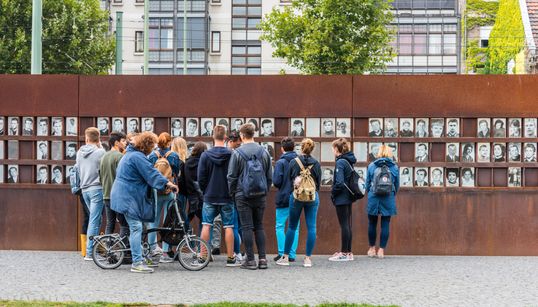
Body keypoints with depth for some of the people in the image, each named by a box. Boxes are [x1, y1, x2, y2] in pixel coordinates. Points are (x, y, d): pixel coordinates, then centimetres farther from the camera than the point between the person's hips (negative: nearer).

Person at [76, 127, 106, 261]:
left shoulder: (79, 153, 8)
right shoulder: (100, 152, -11)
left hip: (84, 189, 6)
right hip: (97, 188, -6)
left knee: (96, 219, 18)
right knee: (94, 221, -4)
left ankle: (95, 247, 18)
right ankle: (90, 252, -5)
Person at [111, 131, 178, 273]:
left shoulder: (129, 154, 19)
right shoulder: (138, 157, -16)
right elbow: (151, 173, -24)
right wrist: (167, 183, -29)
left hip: (125, 196, 11)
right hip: (129, 197, -11)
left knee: (135, 228, 16)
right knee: (136, 228, -13)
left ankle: (139, 259, 22)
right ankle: (137, 263, -15)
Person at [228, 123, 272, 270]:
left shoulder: (237, 153, -8)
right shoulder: (264, 152, 4)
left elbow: (232, 176, -5)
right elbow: (270, 176, 8)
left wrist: (232, 192, 7)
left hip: (243, 196, -4)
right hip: (260, 196, 4)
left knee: (247, 227, 0)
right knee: (259, 226, 11)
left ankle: (250, 260, -1)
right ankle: (262, 258, 6)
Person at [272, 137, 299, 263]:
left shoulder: (281, 162, -10)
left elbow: (276, 181, -15)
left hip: (283, 198, -4)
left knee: (280, 227, 4)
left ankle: (282, 253, -2)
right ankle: (292, 254, 7)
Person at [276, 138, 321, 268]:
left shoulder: (293, 162, -2)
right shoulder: (316, 164, 1)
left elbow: (288, 179, 4)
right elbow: (319, 181, 6)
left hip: (296, 197, 0)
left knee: (292, 227, 9)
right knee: (311, 227, 2)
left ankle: (285, 257, 12)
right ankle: (308, 258, 1)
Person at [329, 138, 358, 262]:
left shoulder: (340, 162, -15)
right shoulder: (349, 161, 11)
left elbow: (339, 183, -22)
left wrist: (333, 193, -7)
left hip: (341, 199, -9)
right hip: (348, 197, 9)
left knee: (344, 225, -5)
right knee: (348, 225, 12)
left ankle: (344, 253, -1)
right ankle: (348, 252, 17)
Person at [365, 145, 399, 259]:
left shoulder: (371, 166, -1)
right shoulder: (394, 167, 0)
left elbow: (367, 183, 4)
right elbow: (397, 185, 7)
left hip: (373, 198, 0)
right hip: (388, 200, 0)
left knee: (372, 224, 12)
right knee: (385, 225, 4)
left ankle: (372, 248, 20)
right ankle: (381, 250, 4)